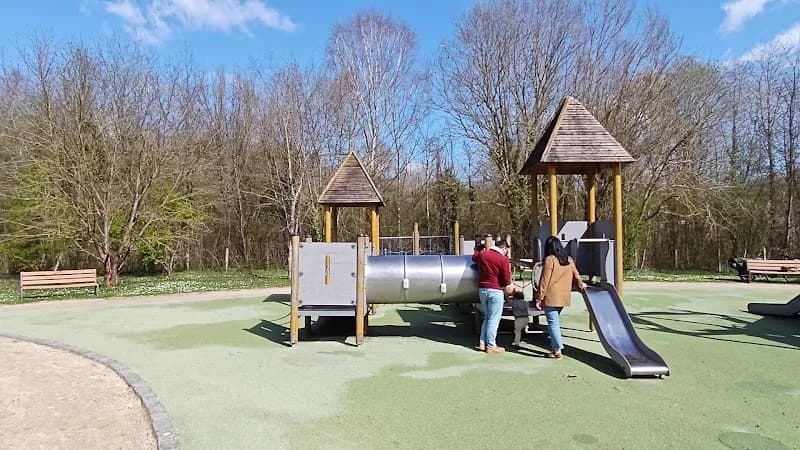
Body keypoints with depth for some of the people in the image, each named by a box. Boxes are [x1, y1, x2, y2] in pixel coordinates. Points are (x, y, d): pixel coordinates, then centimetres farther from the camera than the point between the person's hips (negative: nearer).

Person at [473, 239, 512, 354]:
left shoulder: (482, 254, 4)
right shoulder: (503, 259, -13)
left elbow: (474, 257, 29)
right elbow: (507, 280, -11)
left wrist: (477, 249, 44)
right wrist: (506, 285, 9)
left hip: (482, 289, 6)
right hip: (496, 291, -6)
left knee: (487, 317, 19)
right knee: (494, 319, 3)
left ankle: (482, 343, 19)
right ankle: (490, 346, 9)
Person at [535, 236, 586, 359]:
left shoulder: (549, 259, -10)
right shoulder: (569, 260, 9)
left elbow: (544, 280, -12)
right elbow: (576, 276, 20)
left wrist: (539, 298, -9)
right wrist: (581, 285, 42)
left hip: (551, 297, -6)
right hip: (563, 297, 7)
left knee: (553, 323, -1)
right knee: (555, 322, 17)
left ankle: (557, 350, 1)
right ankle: (556, 346, 19)